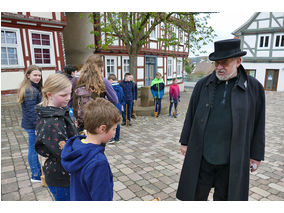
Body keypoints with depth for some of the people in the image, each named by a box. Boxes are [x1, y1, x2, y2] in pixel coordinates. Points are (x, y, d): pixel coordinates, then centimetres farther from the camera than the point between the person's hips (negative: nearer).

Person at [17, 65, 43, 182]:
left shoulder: (34, 88, 10)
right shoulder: (31, 91, -20)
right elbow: (32, 111, -23)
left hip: (31, 124, 10)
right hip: (33, 125, -10)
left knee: (34, 149, 20)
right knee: (34, 149, 3)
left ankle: (39, 170, 36)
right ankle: (36, 175, 17)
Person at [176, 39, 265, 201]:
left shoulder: (254, 88, -4)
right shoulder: (203, 85, -2)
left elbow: (258, 125, 0)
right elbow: (191, 115, 3)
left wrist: (256, 155, 2)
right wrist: (185, 142, 4)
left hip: (232, 159, 0)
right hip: (202, 155, 1)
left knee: (224, 196, 19)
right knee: (197, 194, 15)